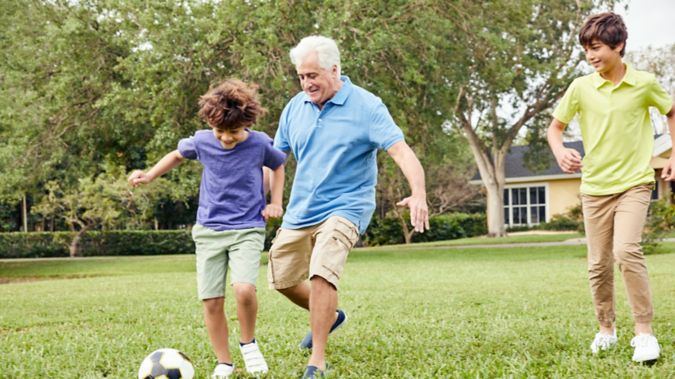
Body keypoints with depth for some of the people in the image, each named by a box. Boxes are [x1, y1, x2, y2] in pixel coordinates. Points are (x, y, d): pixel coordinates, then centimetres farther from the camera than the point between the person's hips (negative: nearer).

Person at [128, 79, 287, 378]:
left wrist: (276, 202, 5)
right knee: (211, 301, -3)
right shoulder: (201, 141, -4)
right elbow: (177, 154, 18)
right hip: (209, 230, 2)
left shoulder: (260, 144, -8)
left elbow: (278, 165, 14)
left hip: (247, 230, -2)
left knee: (244, 289, -25)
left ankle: (248, 343, 2)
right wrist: (149, 176, 9)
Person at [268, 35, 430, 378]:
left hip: (345, 207, -6)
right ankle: (328, 317, 42)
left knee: (322, 274, -25)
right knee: (282, 279, 13)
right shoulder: (295, 108, 4)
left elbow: (400, 150, -21)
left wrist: (418, 194, -37)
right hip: (299, 210, 6)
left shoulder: (366, 106, -12)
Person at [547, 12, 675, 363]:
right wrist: (560, 151, -17)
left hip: (634, 183, -3)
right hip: (595, 187, 3)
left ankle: (644, 332, -13)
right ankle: (606, 329, 28)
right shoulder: (580, 87, -5)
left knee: (626, 251, -23)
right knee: (598, 265, 8)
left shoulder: (644, 83, -7)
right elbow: (555, 126, 5)